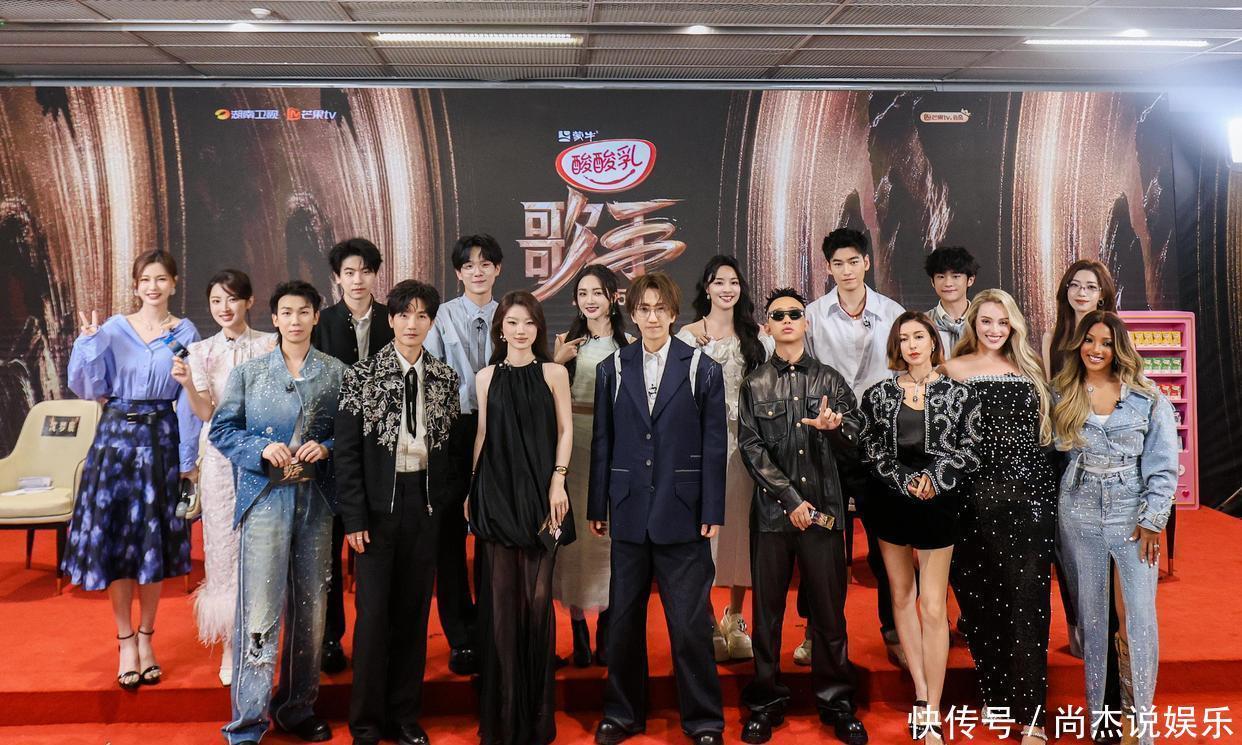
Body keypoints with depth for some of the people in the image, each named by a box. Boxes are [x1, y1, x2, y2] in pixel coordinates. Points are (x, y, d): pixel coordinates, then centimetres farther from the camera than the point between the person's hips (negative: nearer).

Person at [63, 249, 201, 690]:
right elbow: (88, 388, 1)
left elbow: (190, 402, 2)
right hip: (116, 438, 0)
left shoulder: (186, 334, 3)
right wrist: (88, 343, -12)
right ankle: (125, 642, 13)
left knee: (155, 540, 6)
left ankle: (145, 638, 20)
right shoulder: (114, 329, 3)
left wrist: (188, 461, -1)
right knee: (115, 537, 1)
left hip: (162, 440, 0)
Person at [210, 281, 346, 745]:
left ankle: (297, 707, 25)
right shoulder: (248, 373, 5)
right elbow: (222, 429, 4)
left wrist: (326, 448, -12)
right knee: (260, 607, -6)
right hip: (265, 496, -2)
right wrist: (262, 449, -13)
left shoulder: (337, 372, 6)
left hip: (316, 497, 2)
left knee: (310, 606, 10)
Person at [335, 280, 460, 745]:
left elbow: (452, 446, 7)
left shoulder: (444, 379, 5)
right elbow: (347, 451, -4)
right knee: (373, 612, 1)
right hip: (378, 504, -2)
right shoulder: (362, 376, -3)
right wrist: (354, 517, -9)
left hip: (425, 505, 3)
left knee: (414, 611, 9)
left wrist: (446, 504, -1)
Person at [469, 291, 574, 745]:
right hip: (496, 495, 1)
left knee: (537, 598, 0)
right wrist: (471, 490, 7)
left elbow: (565, 431, 4)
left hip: (540, 494, -1)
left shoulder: (553, 373, 5)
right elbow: (483, 435, 11)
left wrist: (557, 481, -6)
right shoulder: (487, 377, 10)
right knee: (500, 598, 1)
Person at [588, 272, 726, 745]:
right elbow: (602, 443, 8)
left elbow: (714, 446, 0)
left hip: (682, 513, -2)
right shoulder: (611, 370, 8)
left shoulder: (703, 369, 2)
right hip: (629, 511, 3)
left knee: (690, 622, 1)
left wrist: (713, 511, -4)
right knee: (623, 619, 11)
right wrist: (597, 507, 6)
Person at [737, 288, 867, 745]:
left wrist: (834, 425, -19)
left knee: (829, 608, 3)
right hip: (773, 510, 0)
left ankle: (836, 702, 16)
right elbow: (751, 449, 0)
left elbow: (853, 442, 5)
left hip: (824, 509, 0)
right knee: (767, 609, 5)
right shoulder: (754, 385, 7)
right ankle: (766, 703, 17)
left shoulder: (830, 380, 9)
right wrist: (791, 500, -8)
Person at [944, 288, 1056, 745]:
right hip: (981, 497, -2)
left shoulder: (1029, 367, 13)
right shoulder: (956, 369, 4)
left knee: (1027, 600, -1)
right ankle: (997, 695, 22)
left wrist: (1050, 485, 11)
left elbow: (1042, 430, 19)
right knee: (984, 598, 6)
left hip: (1033, 495, 2)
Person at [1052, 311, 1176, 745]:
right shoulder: (1063, 395, 4)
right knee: (1090, 614, 9)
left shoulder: (1147, 398, -2)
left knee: (1140, 617, -4)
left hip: (1132, 515, -2)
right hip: (1080, 516, 2)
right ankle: (1096, 710, 21)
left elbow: (1164, 464, -4)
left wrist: (1152, 519, -9)